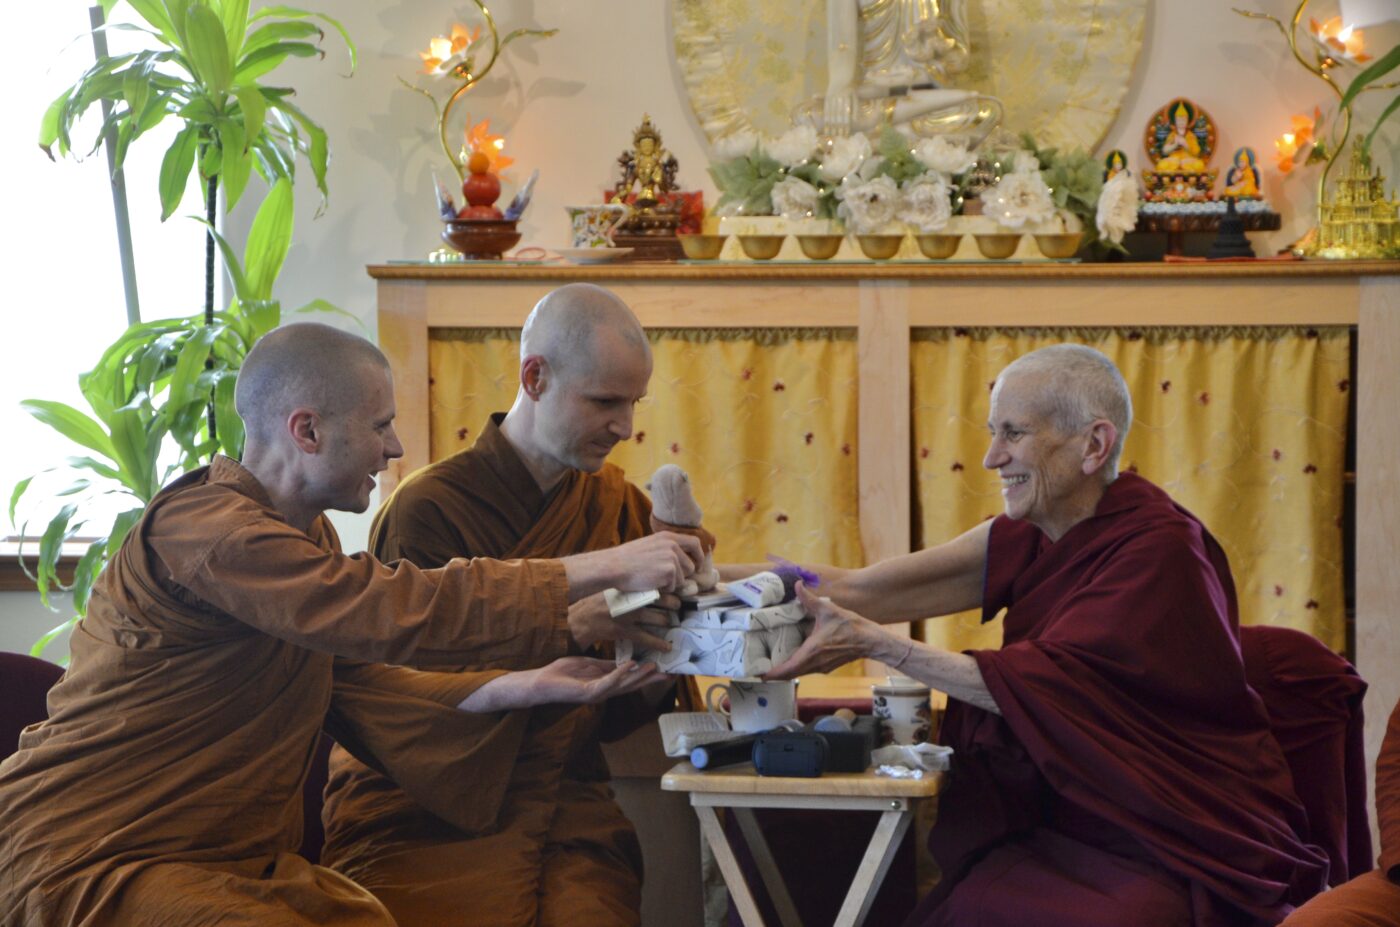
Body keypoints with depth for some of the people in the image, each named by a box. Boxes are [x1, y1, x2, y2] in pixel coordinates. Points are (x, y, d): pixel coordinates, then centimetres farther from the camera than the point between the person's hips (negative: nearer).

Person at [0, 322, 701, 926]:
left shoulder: (305, 533, 16)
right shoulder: (203, 528, -20)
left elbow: (354, 682, 12)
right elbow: (392, 611, -26)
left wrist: (524, 688, 1)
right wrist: (605, 569, -21)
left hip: (237, 859, 9)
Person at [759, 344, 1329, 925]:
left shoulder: (1158, 551, -15)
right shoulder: (1028, 539, 7)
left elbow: (1035, 686, -19)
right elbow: (862, 591, 2)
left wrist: (873, 643, -20)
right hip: (1070, 829, 7)